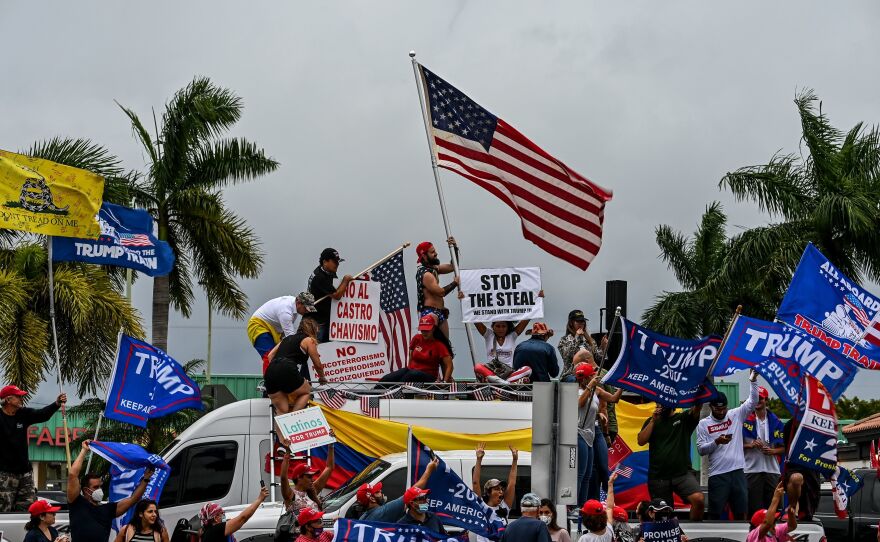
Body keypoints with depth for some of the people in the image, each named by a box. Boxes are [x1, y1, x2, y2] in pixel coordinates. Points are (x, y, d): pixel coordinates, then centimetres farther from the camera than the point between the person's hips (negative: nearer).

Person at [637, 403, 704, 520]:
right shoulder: (651, 422, 14)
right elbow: (641, 441, 1)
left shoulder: (683, 418, 7)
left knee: (698, 499, -24)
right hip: (658, 477, 2)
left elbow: (696, 408, -12)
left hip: (682, 473, -2)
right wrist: (653, 420, -4)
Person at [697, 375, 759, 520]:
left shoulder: (736, 415, 8)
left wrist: (753, 380, -12)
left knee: (740, 512, 6)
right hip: (717, 475, -2)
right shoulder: (704, 424, 3)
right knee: (715, 514, 1)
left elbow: (752, 402, 0)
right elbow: (701, 449, -2)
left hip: (737, 471, 2)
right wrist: (717, 442, -17)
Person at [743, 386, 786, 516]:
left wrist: (772, 451, -7)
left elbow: (783, 448, 12)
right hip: (752, 470, -2)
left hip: (772, 470, 2)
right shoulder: (745, 420, 2)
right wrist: (750, 445, -13)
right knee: (754, 507, -4)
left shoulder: (775, 421, 9)